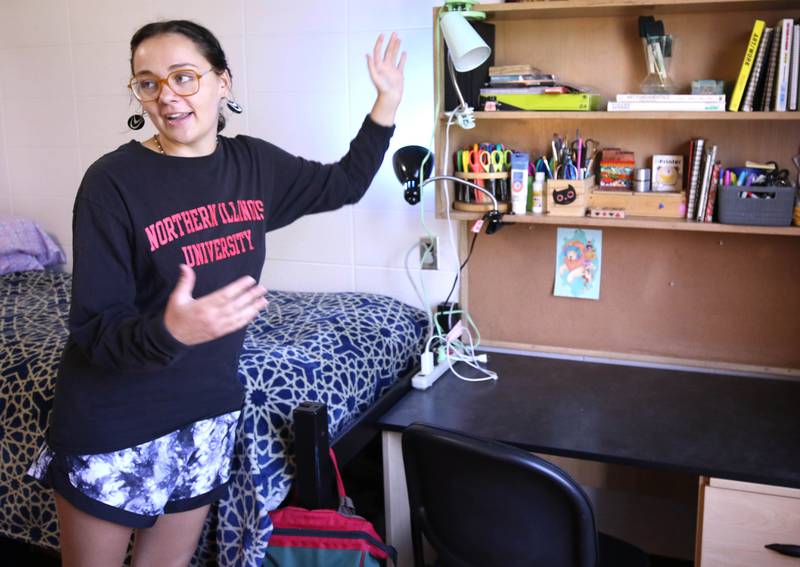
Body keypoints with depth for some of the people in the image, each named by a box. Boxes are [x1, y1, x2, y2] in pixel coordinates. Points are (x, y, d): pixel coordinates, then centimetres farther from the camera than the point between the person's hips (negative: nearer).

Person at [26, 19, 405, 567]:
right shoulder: (113, 181, -18)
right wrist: (169, 331, -40)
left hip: (207, 409, 4)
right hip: (114, 423, -4)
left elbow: (343, 183, 15)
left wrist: (387, 102, 6)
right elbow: (94, 331, -19)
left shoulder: (253, 164, -2)